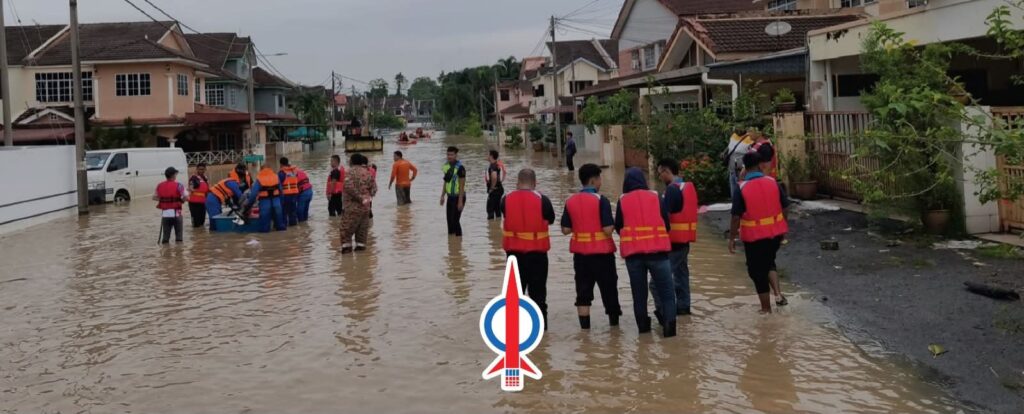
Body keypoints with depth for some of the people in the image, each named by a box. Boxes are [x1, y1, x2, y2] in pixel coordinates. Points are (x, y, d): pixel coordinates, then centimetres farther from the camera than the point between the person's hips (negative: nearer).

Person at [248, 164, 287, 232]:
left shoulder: (259, 179, -6)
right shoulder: (276, 177, 5)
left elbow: (253, 193, -9)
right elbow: (280, 190, 8)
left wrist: (249, 203, 0)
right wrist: (280, 200, 18)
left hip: (265, 203, -3)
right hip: (276, 202, 3)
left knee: (265, 218, 5)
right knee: (278, 216, 17)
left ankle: (264, 229, 6)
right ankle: (280, 227, 25)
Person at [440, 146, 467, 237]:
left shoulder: (460, 168, -17)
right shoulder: (446, 166, 7)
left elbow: (462, 186, -18)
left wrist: (460, 201, -20)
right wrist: (443, 196, 15)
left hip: (458, 197, -8)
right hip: (450, 197, 8)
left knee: (455, 220, -9)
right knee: (449, 219, 13)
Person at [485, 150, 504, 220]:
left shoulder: (492, 166, -18)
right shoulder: (499, 165, 10)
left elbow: (494, 177, -34)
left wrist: (492, 188, -21)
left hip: (494, 190, -10)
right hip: (499, 189, 10)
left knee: (490, 210, -6)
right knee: (497, 209, 15)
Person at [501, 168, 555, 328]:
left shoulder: (507, 199, -4)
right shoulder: (541, 199, -10)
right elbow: (551, 219, 3)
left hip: (513, 250, 2)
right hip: (537, 251, -2)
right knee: (537, 289, 8)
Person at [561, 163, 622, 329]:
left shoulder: (571, 201, 0)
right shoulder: (601, 200, -14)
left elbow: (566, 229, 2)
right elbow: (608, 229, -19)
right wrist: (613, 224, 2)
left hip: (580, 252, 4)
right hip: (602, 252, -4)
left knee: (583, 290, 8)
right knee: (608, 286, 13)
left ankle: (584, 326, 8)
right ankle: (614, 320, 26)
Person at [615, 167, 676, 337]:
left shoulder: (622, 201, 0)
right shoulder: (655, 197, 1)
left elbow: (618, 227, 5)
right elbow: (666, 223, 5)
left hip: (632, 252, 1)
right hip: (657, 250, -1)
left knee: (638, 291, 12)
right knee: (666, 289, 3)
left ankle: (643, 324, 16)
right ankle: (669, 321, -10)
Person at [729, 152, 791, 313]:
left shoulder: (741, 188, -14)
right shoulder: (773, 182, -4)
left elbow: (736, 217, -15)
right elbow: (785, 207, 3)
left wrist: (731, 238, -5)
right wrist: (783, 229, 18)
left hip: (754, 236, -4)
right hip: (775, 232, 4)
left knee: (757, 271, 10)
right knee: (769, 262, 27)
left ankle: (766, 308, 18)